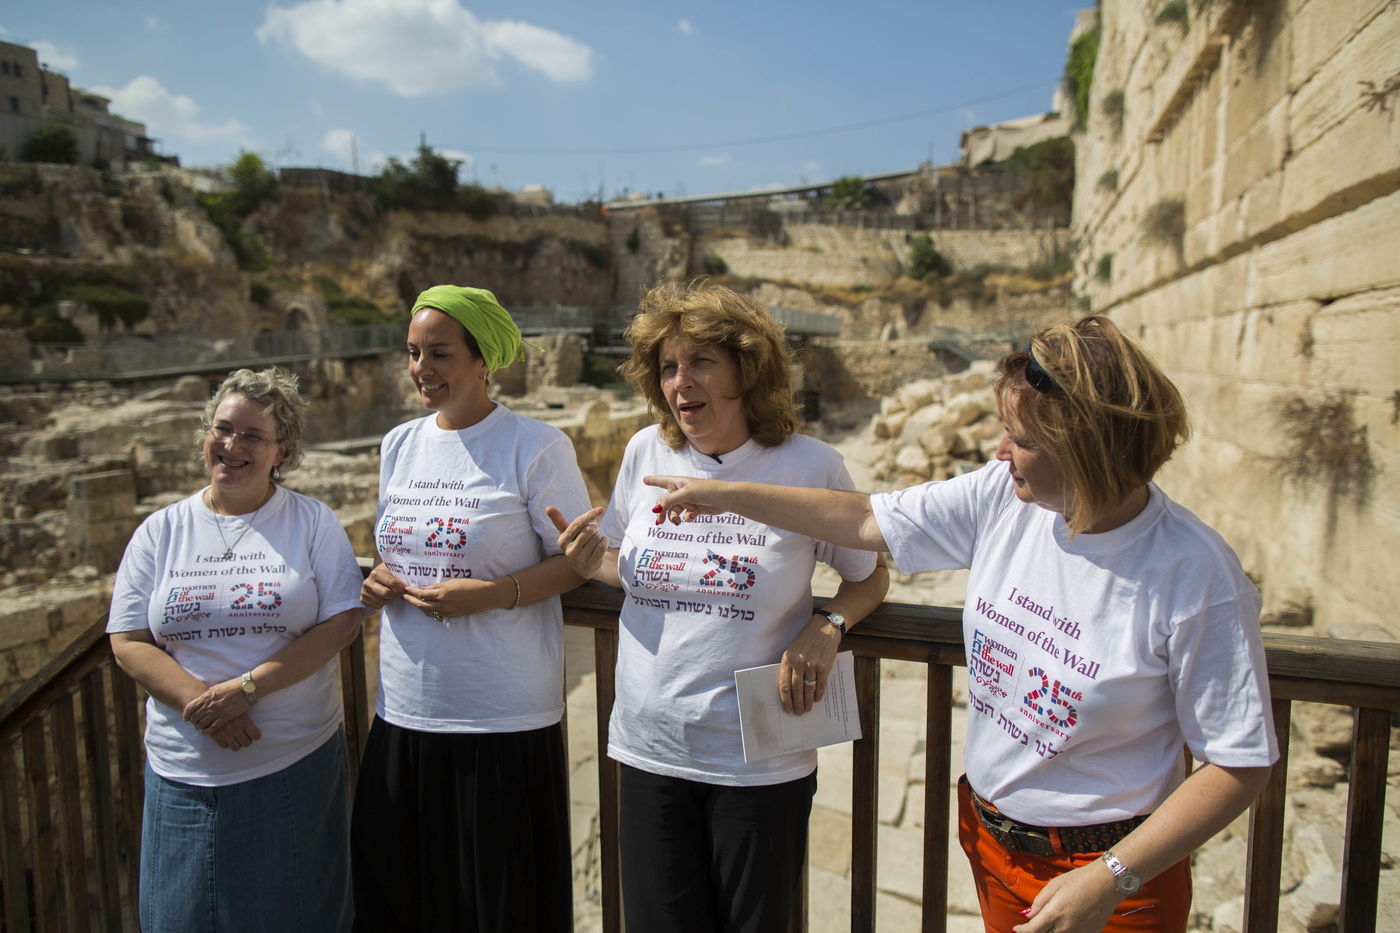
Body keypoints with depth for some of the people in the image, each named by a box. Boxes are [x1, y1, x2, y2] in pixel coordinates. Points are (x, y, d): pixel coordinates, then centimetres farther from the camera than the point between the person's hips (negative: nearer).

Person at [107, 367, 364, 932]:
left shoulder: (312, 522, -1)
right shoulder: (160, 531, 6)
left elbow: (342, 622, -8)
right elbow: (128, 642, 2)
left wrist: (247, 687, -17)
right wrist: (200, 704, -14)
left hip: (297, 764, -2)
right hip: (186, 773, 2)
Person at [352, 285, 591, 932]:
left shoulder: (536, 448, -9)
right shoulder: (399, 445, 10)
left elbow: (575, 561, -7)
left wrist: (491, 595, -20)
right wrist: (378, 581, 0)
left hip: (502, 721, -5)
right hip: (403, 711, 6)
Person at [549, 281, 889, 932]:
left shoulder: (811, 467, -11)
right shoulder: (646, 453, -3)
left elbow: (870, 575, 3)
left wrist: (825, 628, -16)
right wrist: (592, 565, -9)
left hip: (760, 762, -2)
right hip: (650, 750, 3)